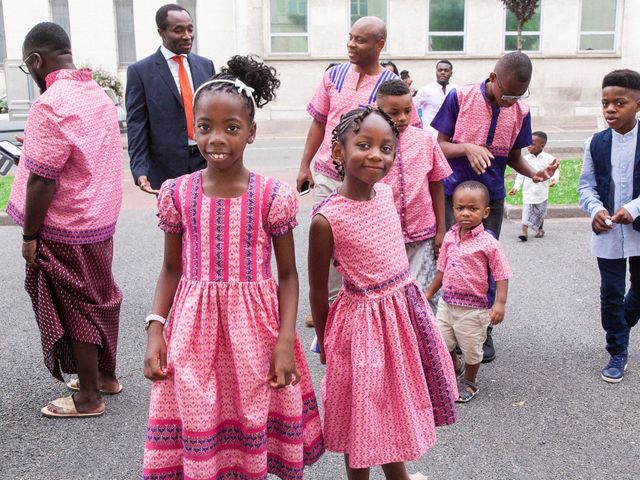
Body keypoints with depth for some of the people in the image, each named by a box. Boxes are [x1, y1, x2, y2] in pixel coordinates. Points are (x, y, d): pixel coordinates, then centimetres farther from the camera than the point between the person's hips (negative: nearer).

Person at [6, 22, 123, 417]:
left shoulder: (51, 105, -22)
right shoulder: (99, 94, 5)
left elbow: (42, 180, -22)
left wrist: (29, 235, -13)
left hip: (65, 231, -8)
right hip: (101, 220, 8)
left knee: (73, 309, 5)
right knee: (100, 298, 19)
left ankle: (88, 397, 17)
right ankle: (106, 376, 35)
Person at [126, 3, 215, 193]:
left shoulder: (206, 65, 10)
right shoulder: (140, 71, -3)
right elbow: (136, 126, -5)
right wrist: (139, 170, -15)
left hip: (207, 162, 4)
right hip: (168, 168, -3)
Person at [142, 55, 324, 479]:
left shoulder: (273, 196, -8)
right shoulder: (177, 193, -2)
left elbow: (288, 274, -2)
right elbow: (172, 269, 6)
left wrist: (285, 342, -9)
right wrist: (155, 329, -3)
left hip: (253, 325, -1)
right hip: (194, 328, 2)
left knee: (252, 421, 10)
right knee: (198, 425, 9)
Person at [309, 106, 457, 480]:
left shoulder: (386, 192, -3)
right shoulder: (328, 218, -22)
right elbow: (318, 291, -10)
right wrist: (325, 344, 1)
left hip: (406, 306, 7)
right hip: (364, 321, -7)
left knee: (398, 402, 23)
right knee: (365, 413, 11)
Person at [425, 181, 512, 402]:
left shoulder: (488, 243, -16)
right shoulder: (449, 237, 1)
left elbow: (501, 275, -12)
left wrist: (500, 303, -20)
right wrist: (429, 293, 18)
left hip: (473, 307, -5)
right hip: (447, 302, 5)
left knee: (471, 349, 11)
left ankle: (469, 382, 36)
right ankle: (455, 367, 44)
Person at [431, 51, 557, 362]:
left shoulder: (520, 111, -3)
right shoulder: (459, 98, -12)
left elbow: (513, 156, 7)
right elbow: (439, 145, -7)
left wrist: (534, 173, -13)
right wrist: (467, 147, -27)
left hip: (492, 199, 2)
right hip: (454, 194, -2)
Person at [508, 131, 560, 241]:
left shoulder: (549, 159, -6)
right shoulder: (526, 159, -1)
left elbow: (555, 171, 1)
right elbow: (520, 175, 4)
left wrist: (554, 179, -20)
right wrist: (516, 187, -3)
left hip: (541, 192, 0)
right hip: (528, 191, 0)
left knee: (540, 212, 16)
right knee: (526, 211, -11)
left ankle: (540, 229, 36)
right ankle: (524, 231, -13)